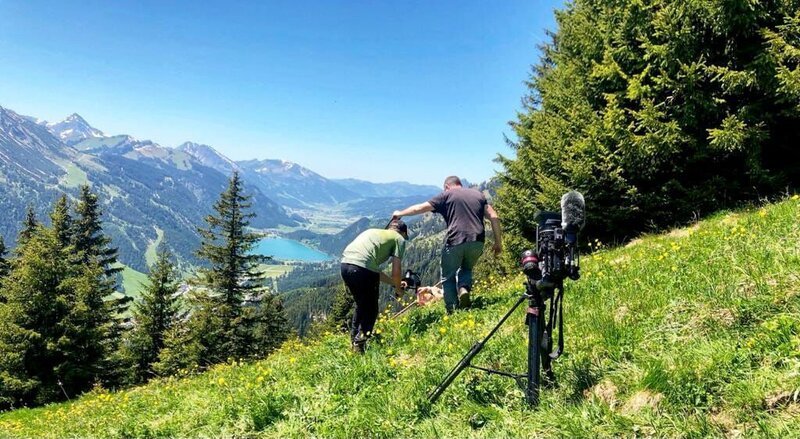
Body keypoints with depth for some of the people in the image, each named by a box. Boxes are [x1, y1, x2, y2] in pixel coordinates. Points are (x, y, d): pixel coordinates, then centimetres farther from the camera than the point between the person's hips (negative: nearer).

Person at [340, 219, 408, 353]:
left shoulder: (374, 232, 33)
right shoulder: (399, 238, 14)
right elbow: (396, 271, 7)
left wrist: (394, 283, 42)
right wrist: (398, 289, 26)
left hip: (345, 265, 7)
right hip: (362, 268, -7)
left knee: (361, 305, 27)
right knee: (371, 310, 12)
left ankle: (354, 340, 32)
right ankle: (359, 346, 6)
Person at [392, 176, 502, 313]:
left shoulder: (446, 195, 9)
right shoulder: (478, 194, 20)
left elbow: (420, 208, 10)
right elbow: (494, 217, 11)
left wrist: (400, 213, 26)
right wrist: (498, 242, 16)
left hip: (455, 242, -3)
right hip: (477, 242, 4)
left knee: (448, 277, 14)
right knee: (466, 268, 28)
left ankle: (453, 311, 7)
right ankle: (464, 289, 0)